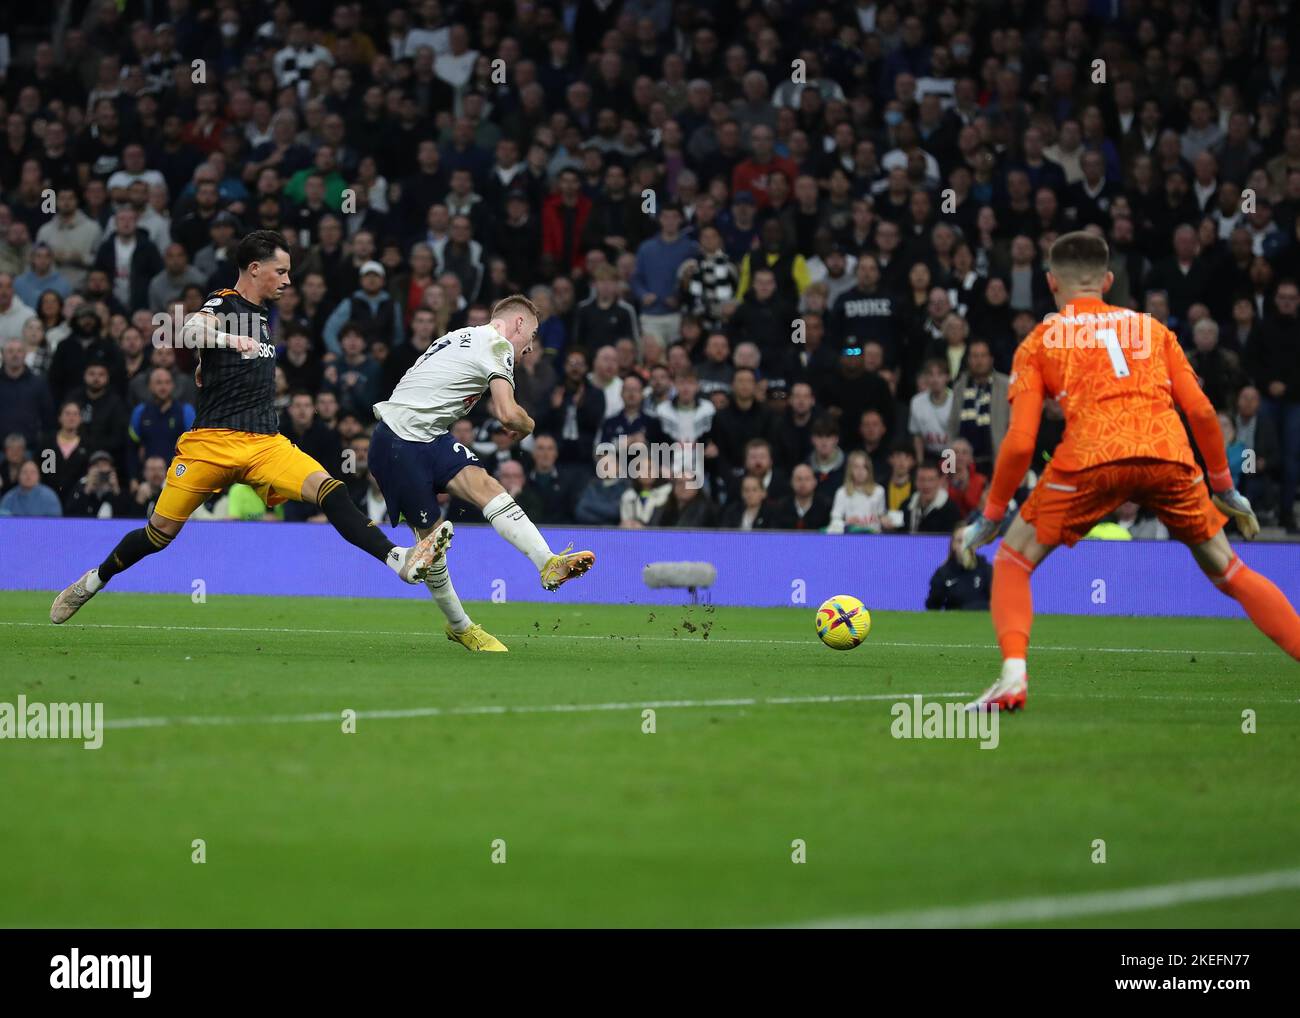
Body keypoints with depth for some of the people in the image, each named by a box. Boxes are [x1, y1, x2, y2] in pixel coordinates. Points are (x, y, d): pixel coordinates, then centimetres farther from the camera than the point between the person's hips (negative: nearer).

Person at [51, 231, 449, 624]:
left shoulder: (259, 312, 18)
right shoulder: (223, 304, -5)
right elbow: (191, 330, -31)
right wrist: (227, 338, -47)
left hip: (266, 443, 5)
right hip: (212, 440, -5)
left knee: (329, 490, -19)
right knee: (161, 532, 0)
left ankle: (400, 560, -32)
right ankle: (94, 580, 25)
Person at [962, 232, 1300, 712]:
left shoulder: (1039, 341, 20)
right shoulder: (1151, 328, 26)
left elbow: (1020, 442, 10)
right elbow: (1201, 410, 18)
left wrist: (990, 516, 21)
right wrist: (1225, 488, 28)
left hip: (1090, 456, -2)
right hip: (1170, 455, 3)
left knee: (1014, 559, 16)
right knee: (1226, 569, 19)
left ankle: (1013, 676, -6)